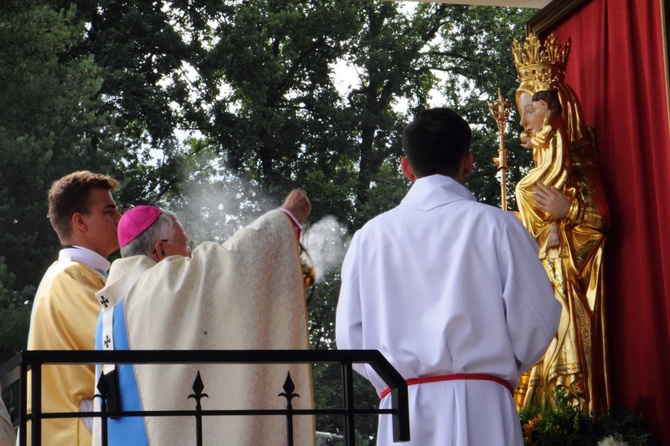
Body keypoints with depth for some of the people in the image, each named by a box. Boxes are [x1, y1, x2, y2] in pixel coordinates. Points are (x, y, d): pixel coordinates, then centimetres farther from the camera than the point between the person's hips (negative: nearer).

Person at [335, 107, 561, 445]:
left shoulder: (371, 236, 6)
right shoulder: (495, 225, 0)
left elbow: (350, 335, 6)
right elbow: (536, 321, 0)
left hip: (403, 411, 2)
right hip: (482, 407, -2)